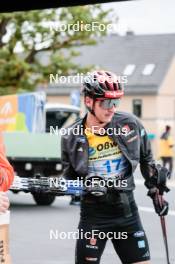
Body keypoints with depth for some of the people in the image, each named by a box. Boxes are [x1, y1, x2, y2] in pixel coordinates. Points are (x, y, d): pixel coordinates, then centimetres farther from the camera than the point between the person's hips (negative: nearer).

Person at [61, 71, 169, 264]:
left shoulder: (129, 123, -3)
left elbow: (146, 158, 13)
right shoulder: (72, 137, -5)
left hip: (126, 208, 2)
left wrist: (155, 191, 13)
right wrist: (85, 183, -14)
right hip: (94, 213, -2)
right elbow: (69, 175, 6)